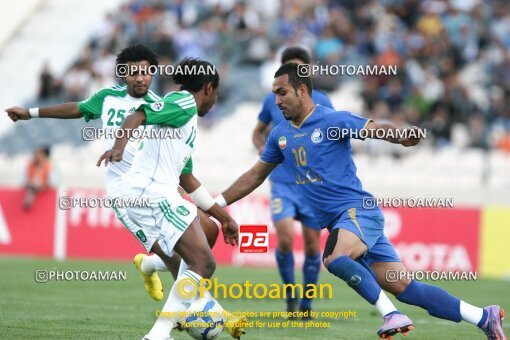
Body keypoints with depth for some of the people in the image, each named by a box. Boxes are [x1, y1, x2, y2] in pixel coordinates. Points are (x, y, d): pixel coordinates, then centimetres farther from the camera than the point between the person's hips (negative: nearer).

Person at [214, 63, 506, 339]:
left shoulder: (333, 120, -8)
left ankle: (391, 314, -24)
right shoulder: (280, 135, 13)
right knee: (402, 286, 0)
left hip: (358, 211, -6)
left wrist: (401, 136, -41)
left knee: (335, 259, -35)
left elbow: (375, 129, -19)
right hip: (336, 221, 6)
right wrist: (216, 203, 22)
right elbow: (255, 176, 24)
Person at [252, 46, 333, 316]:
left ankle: (306, 303, 19)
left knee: (312, 244, 2)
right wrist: (262, 149, 1)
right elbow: (258, 132, 20)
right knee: (285, 238, -18)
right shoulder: (272, 100, 5)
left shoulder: (321, 102, 2)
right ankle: (290, 294, 5)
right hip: (282, 183, 0)